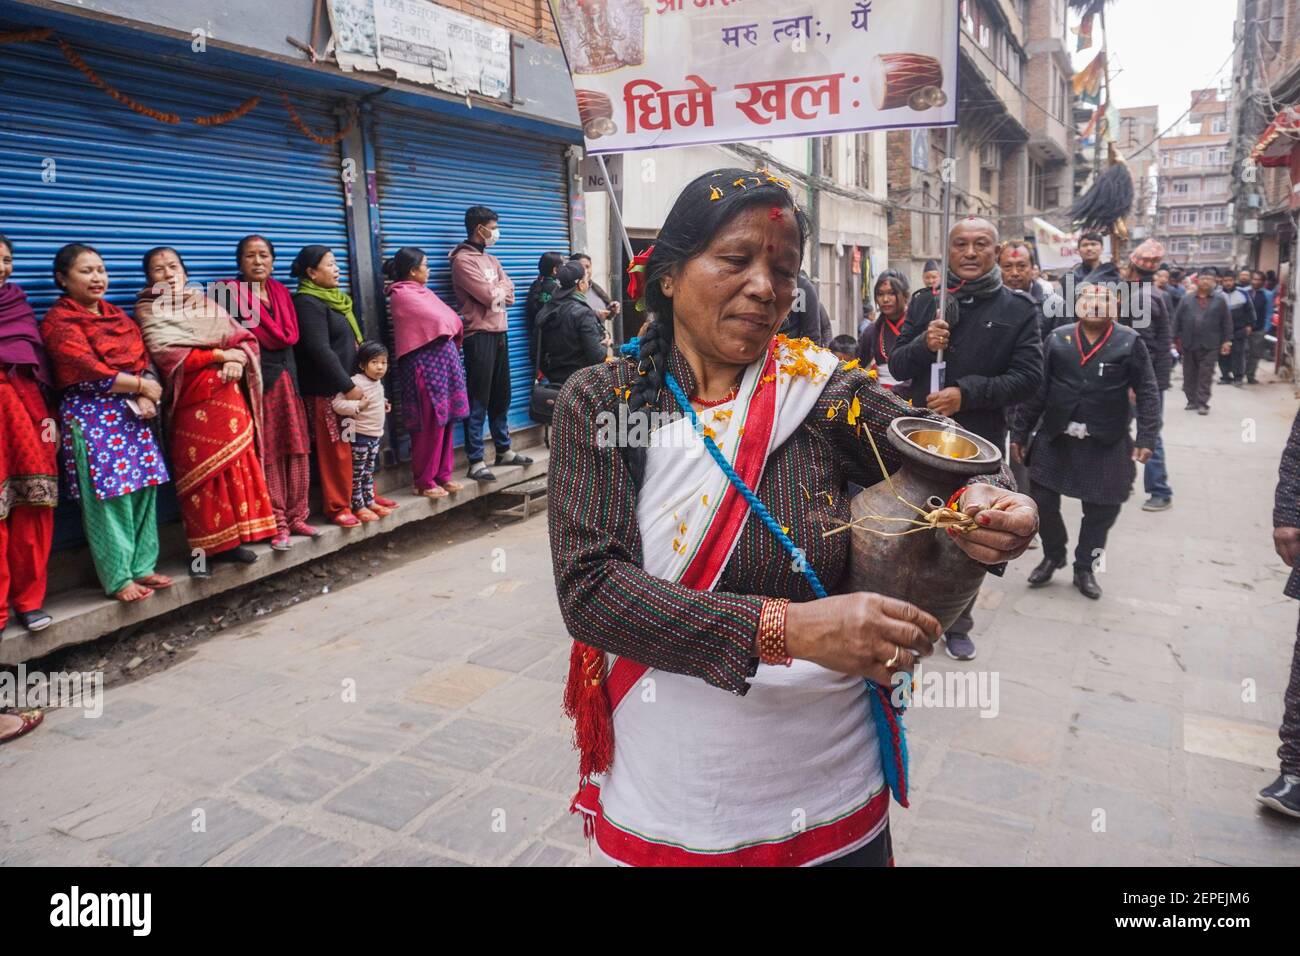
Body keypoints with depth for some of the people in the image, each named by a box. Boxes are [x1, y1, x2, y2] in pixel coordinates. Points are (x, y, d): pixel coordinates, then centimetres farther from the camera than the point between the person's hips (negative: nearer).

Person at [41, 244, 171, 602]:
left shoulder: (116, 314, 17)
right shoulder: (59, 321, -3)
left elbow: (144, 359, 11)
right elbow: (90, 372, -14)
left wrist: (147, 398, -7)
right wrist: (141, 386, -7)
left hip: (132, 413, 6)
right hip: (91, 416, -6)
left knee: (143, 489, 4)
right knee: (109, 496, -5)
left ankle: (142, 567, 15)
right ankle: (118, 579, 3)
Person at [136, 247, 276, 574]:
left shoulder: (207, 303, 18)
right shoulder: (147, 311, 5)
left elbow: (245, 338, 11)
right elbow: (168, 356, -11)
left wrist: (238, 360, -11)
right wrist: (222, 354, -11)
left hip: (230, 397, 4)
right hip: (193, 402, -4)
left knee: (236, 467, 3)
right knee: (200, 473, -4)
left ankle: (231, 539, 11)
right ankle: (203, 547, 3)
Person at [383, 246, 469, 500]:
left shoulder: (422, 291, 18)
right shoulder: (402, 295, -10)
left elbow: (450, 320, 15)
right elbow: (439, 321, -12)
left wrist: (453, 332, -3)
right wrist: (455, 326, 6)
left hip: (443, 362, 9)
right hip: (425, 365, -9)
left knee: (446, 421, 10)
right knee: (430, 426, -5)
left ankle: (443, 475, 19)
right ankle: (424, 482, 5)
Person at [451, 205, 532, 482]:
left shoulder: (492, 260, 18)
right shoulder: (463, 260, -9)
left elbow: (509, 294, 8)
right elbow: (488, 296, -17)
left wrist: (493, 292, -9)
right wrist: (499, 291, 4)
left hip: (499, 334, 8)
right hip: (479, 336, -8)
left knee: (501, 396, 15)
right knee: (478, 401, -6)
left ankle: (504, 450, 27)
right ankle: (476, 461, -3)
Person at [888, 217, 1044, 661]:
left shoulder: (1018, 309, -1)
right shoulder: (925, 302, 5)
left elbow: (1028, 376, -7)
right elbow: (897, 365, 4)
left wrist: (967, 394, -19)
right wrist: (924, 344, -18)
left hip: (981, 441, -1)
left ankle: (958, 625, 28)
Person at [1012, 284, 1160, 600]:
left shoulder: (1130, 342, -3)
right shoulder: (1057, 338, 2)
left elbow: (1148, 393, -4)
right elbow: (1037, 389, 2)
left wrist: (1147, 438, -14)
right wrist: (1020, 433, -1)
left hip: (1106, 444, -1)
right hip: (1055, 438, 1)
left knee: (1101, 509, 6)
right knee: (1041, 500, 5)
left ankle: (1085, 567, 26)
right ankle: (1053, 555, 30)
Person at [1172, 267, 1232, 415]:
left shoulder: (1220, 300, 3)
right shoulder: (1186, 299, 6)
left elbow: (1226, 322, 4)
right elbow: (1177, 320, 6)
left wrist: (1227, 340, -1)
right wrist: (1176, 338, 1)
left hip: (1209, 345, -2)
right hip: (1188, 344, 2)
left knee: (1205, 376, -2)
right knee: (1189, 375, 9)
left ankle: (1202, 403, 1)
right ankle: (1192, 401, 20)